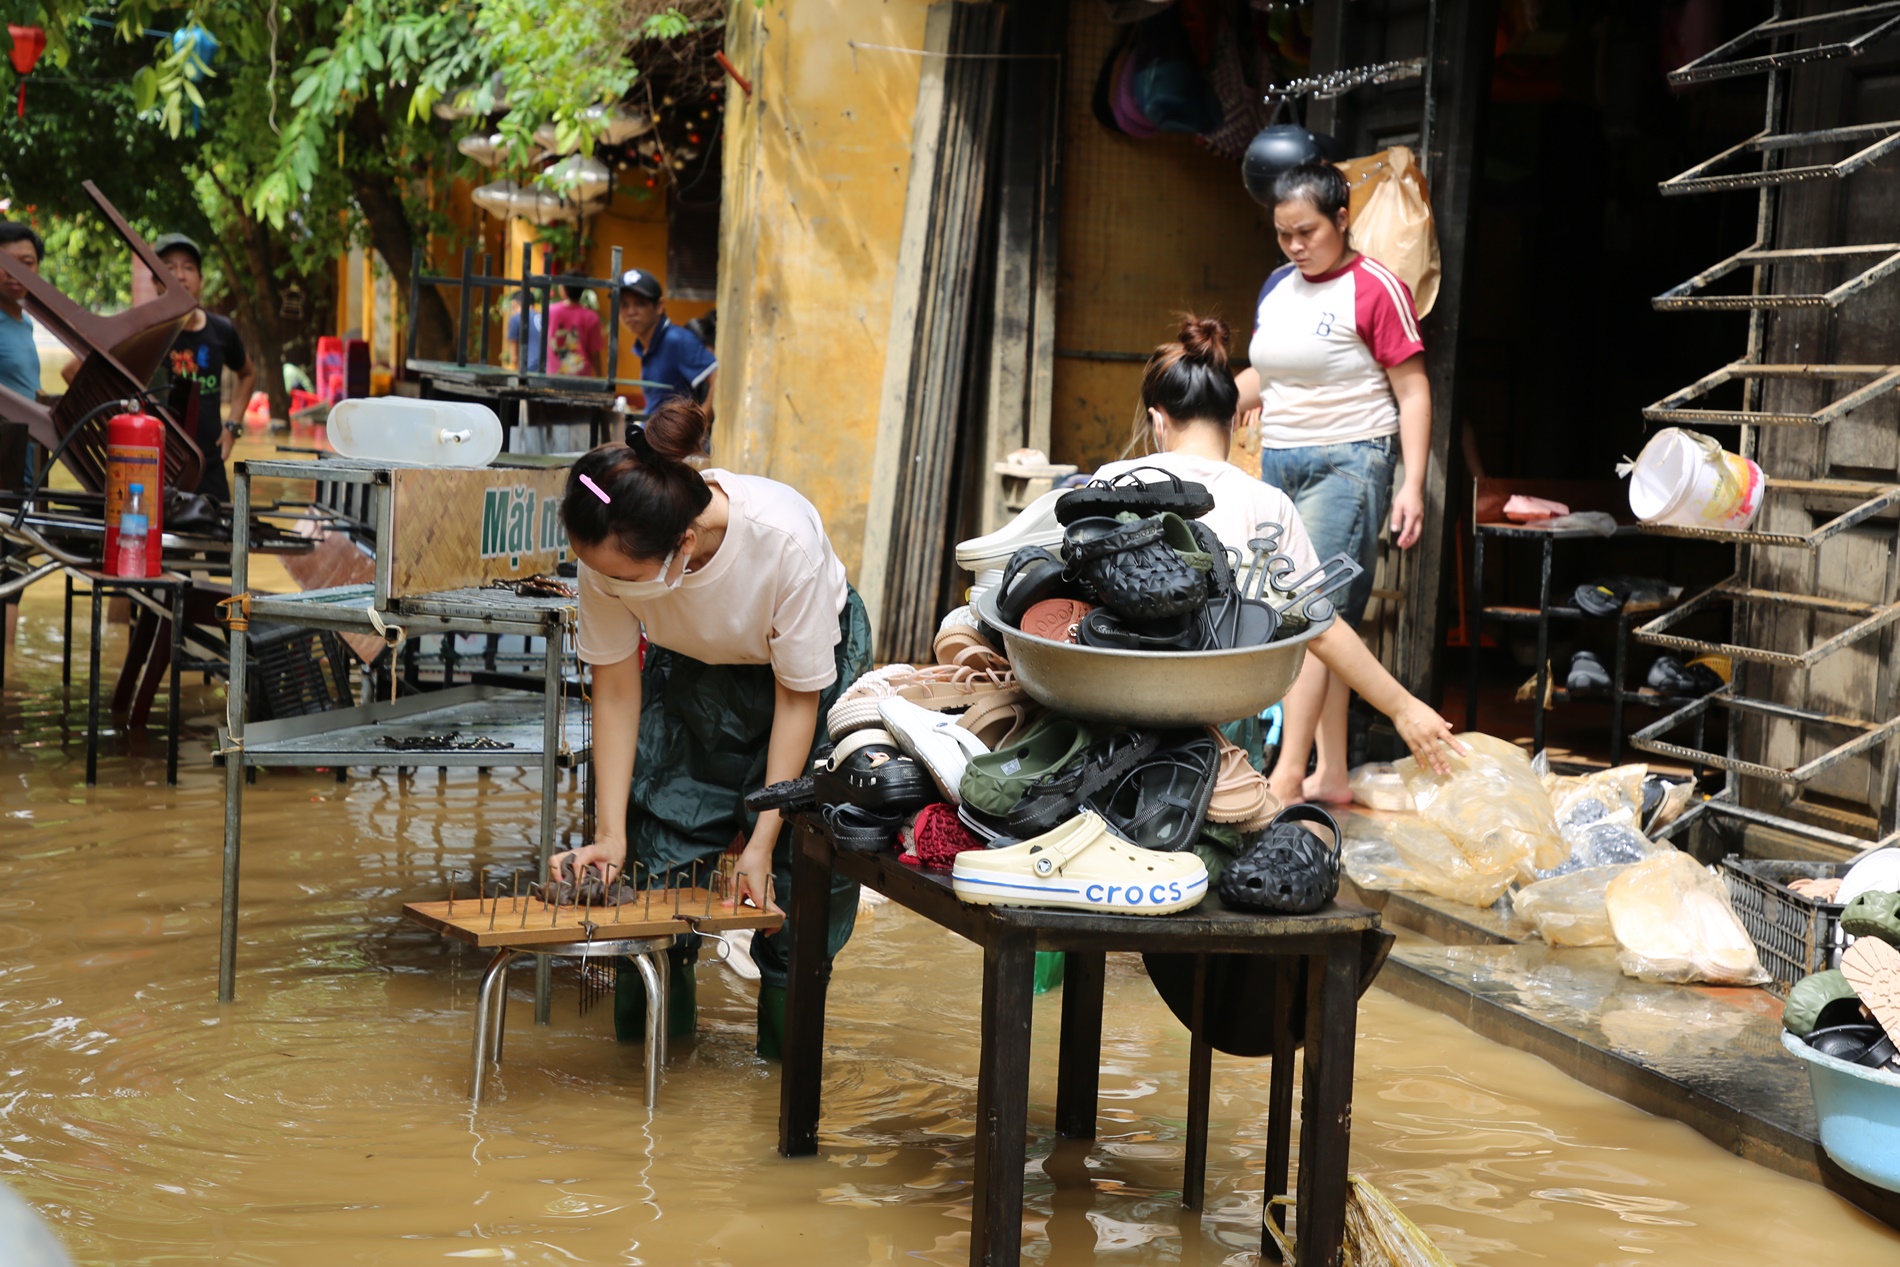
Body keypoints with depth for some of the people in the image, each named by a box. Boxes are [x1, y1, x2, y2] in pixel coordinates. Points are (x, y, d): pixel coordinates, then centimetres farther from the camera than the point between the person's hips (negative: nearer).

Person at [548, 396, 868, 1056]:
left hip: (814, 662, -3)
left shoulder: (784, 539, -40)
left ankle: (787, 1029, 9)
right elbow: (617, 687, -17)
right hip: (691, 672, 3)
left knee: (807, 862, -12)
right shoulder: (612, 554, -31)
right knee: (659, 844, -9)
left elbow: (798, 697, -26)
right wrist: (611, 835, -21)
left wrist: (762, 842, -24)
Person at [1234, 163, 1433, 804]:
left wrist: (1411, 486, -15)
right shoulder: (1277, 287, 13)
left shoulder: (1375, 289, -8)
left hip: (1347, 463, -7)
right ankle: (1331, 775, 13)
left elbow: (1413, 393, -8)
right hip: (1279, 462, 7)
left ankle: (1287, 776, -17)